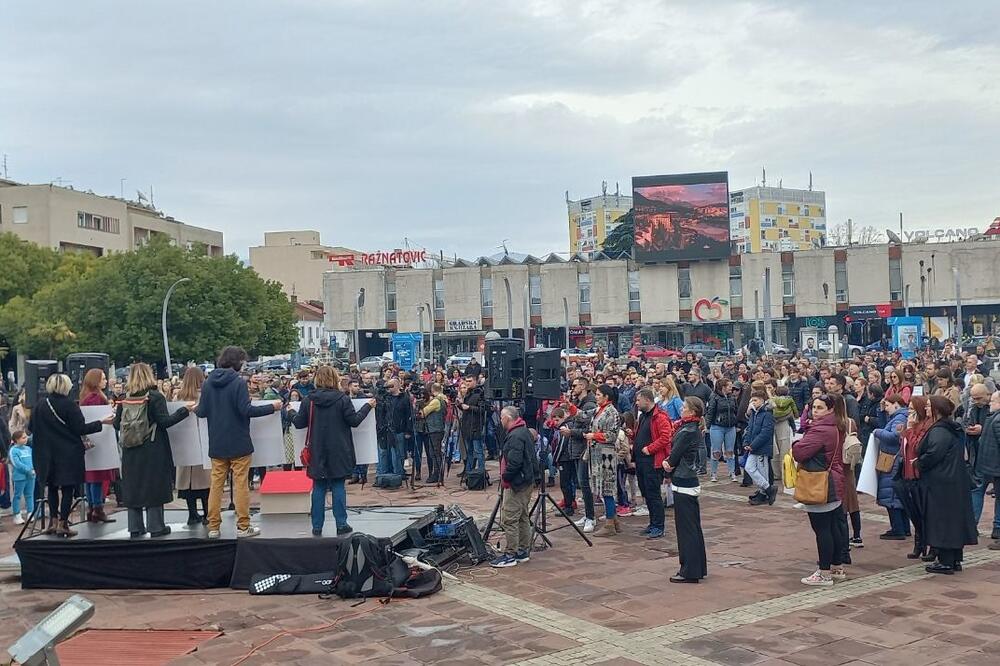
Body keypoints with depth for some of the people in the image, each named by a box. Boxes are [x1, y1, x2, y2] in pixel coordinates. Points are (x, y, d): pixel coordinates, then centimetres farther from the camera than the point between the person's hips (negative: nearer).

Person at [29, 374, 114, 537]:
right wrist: (102, 422, -5)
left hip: (47, 455, 4)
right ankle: (63, 524, 3)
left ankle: (53, 521, 20)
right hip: (69, 454, -4)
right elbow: (81, 429, -13)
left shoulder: (40, 405, -1)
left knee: (52, 487, 18)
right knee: (67, 488, 3)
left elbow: (31, 428, 5)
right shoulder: (70, 405, -13)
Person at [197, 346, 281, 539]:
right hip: (238, 443, -5)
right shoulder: (238, 382, -13)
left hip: (216, 444, 5)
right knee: (241, 484, 3)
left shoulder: (208, 383, 3)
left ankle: (213, 527, 12)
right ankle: (243, 526, 7)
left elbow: (201, 412, 3)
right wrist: (272, 407, -12)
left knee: (216, 483, 10)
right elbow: (246, 410, -20)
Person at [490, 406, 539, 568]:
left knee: (509, 520, -7)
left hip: (516, 484, -11)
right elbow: (532, 458, 21)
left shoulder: (515, 436, -20)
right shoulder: (524, 432, 13)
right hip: (527, 481, 11)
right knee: (523, 518, 16)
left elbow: (514, 462, -27)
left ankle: (510, 555, -4)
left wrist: (505, 477, -13)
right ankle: (523, 551, 22)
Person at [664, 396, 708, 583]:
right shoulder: (695, 430, 11)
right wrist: (669, 462, -4)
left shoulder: (687, 431, -18)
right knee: (693, 527, 15)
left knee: (686, 527, -4)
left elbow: (675, 453, -14)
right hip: (690, 481, 10)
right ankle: (698, 567, 23)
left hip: (683, 484, -10)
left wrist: (668, 463, 5)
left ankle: (689, 572, 1)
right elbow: (676, 451, 12)